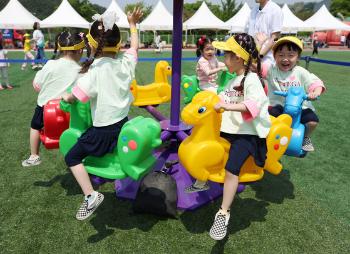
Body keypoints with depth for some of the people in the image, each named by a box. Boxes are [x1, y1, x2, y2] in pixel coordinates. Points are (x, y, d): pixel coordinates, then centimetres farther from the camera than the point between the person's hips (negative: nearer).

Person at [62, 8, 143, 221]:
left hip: (103, 131, -6)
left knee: (72, 157, 8)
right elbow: (135, 45, 18)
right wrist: (133, 24, 30)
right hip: (123, 124, 6)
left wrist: (65, 98, 6)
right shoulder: (126, 61, -4)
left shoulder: (95, 70, -20)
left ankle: (91, 196, 0)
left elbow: (74, 97, -16)